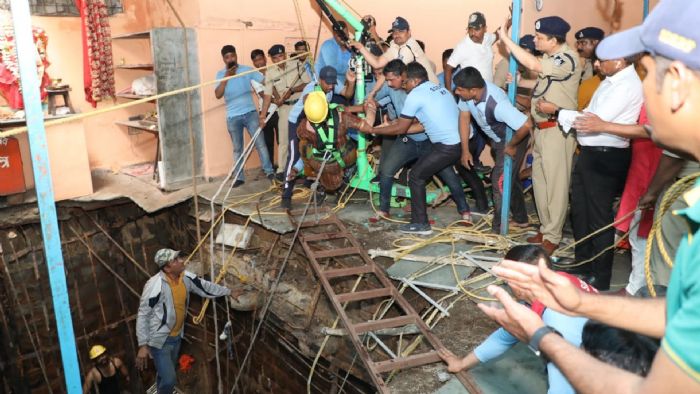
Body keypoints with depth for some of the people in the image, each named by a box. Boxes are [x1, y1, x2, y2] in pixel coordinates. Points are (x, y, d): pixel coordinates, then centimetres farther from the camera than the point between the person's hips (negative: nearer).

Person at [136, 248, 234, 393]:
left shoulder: (186, 277, -8)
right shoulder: (155, 285, -28)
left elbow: (206, 286, 9)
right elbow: (143, 315, -20)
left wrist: (228, 291, 17)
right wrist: (143, 345, -21)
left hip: (176, 336, 6)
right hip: (160, 340, -6)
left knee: (166, 374, 24)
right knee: (169, 379, -5)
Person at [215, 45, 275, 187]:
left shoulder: (247, 70, 0)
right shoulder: (221, 74, 3)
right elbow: (218, 95, -9)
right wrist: (226, 77, -16)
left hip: (250, 113, -1)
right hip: (232, 117, 1)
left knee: (260, 143, -2)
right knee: (237, 148, 9)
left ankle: (269, 171, 6)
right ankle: (239, 177, 16)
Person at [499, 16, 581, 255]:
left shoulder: (567, 58, -16)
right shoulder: (550, 58, 12)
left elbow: (533, 65, -29)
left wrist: (506, 39, -22)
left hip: (558, 130, -9)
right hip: (542, 128, 9)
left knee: (556, 184, -2)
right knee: (540, 181, 14)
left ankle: (553, 236, 7)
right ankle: (546, 228, 26)